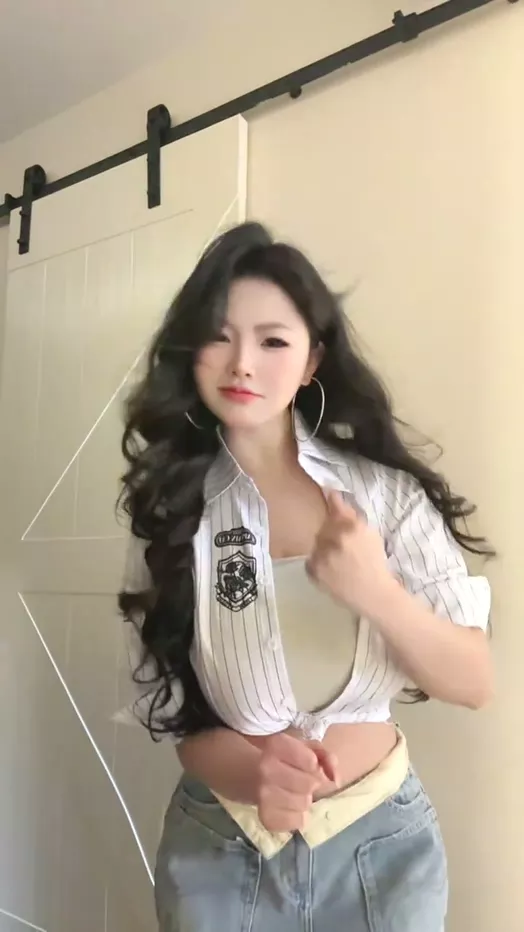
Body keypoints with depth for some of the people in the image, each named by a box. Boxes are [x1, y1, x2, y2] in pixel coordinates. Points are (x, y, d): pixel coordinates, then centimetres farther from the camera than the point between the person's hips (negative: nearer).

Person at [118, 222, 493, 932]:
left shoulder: (384, 490, -11)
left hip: (381, 843, 0)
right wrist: (250, 771, -24)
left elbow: (475, 683, -11)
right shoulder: (169, 503, -6)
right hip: (218, 849, 1)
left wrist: (377, 592, -30)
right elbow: (167, 703, -4)